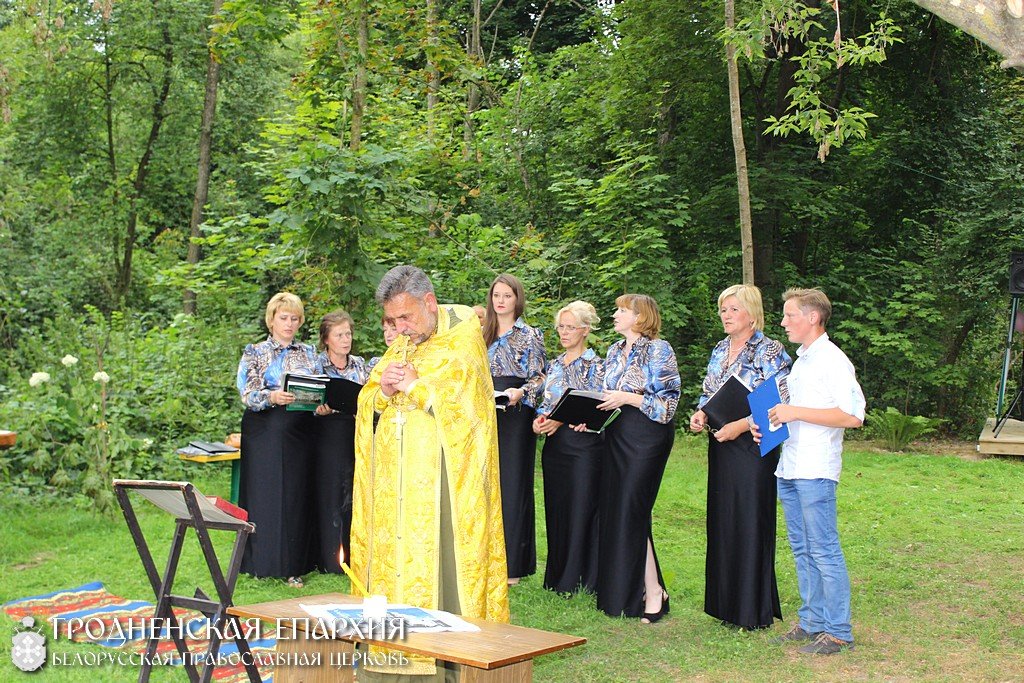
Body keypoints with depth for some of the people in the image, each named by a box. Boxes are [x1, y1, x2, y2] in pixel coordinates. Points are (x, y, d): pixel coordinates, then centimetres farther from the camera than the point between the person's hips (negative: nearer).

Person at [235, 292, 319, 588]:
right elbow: (246, 393, -6)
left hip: (298, 432, 3)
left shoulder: (309, 353, 14)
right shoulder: (255, 353, 4)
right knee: (263, 494, -3)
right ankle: (261, 562, 5)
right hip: (265, 433, -2)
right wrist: (271, 397, -25)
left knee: (296, 494, 1)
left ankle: (293, 565, 7)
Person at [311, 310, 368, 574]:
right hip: (329, 435, -4)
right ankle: (331, 559, 5)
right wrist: (319, 410, -23)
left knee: (355, 495, 4)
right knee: (331, 495, -2)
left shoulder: (360, 364, 12)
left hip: (357, 435, 4)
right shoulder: (316, 364, 0)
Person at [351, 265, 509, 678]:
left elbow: (467, 405, -14)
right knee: (394, 550, 4)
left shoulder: (463, 339, -4)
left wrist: (415, 387, -11)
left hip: (441, 475, -6)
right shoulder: (400, 345, 16)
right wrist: (384, 389, -4)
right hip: (395, 478, 7)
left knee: (435, 554, -9)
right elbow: (368, 407, 17)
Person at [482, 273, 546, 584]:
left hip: (515, 415, -4)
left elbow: (539, 378, -2)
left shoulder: (530, 335, 1)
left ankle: (512, 565, 1)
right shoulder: (481, 334, 15)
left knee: (512, 484, -4)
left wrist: (521, 392, -20)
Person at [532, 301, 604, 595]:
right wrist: (540, 418, -2)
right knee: (556, 508, 10)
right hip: (555, 445, 6)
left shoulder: (595, 365, -4)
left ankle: (582, 579, 6)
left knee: (582, 507, -3)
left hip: (584, 445, -6)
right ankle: (558, 575, 20)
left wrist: (562, 420, -18)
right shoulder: (554, 365, 15)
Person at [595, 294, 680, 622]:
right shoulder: (614, 352, 16)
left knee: (632, 511, -10)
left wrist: (628, 398, -18)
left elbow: (668, 402, -12)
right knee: (614, 510, 6)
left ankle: (653, 591, -1)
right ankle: (620, 589, 16)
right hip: (617, 435, 8)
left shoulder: (659, 351, -8)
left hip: (647, 436, -8)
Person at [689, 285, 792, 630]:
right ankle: (727, 604, 21)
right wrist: (700, 414, 1)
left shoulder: (769, 352, -8)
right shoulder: (719, 351, 15)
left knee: (750, 523, -4)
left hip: (752, 447, -7)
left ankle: (754, 611, 6)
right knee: (721, 521, 10)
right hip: (720, 447, 7)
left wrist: (741, 426, -22)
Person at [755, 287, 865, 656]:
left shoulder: (833, 361, -11)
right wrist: (773, 421, 11)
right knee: (802, 549, 13)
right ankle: (812, 621, 22)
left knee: (824, 551, -4)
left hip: (815, 471, -9)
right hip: (789, 468, 9)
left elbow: (853, 416, -21)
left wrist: (796, 412, -20)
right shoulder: (800, 360, 18)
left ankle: (838, 632, 3)